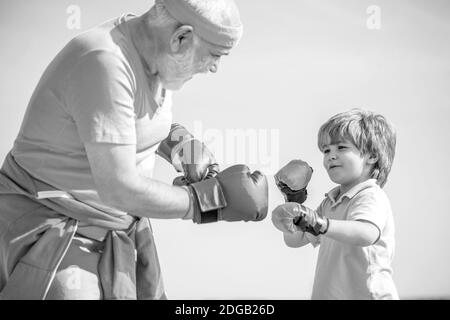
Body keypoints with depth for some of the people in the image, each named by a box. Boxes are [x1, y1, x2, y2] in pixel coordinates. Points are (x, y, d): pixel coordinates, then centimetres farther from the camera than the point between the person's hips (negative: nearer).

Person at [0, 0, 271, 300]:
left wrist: (178, 142, -5)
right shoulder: (106, 61, -27)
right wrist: (217, 198, -22)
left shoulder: (151, 51, -2)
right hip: (51, 227, -8)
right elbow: (118, 188, -29)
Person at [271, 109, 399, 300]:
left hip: (367, 293, -7)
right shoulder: (331, 201, 12)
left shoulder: (372, 197, -13)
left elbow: (368, 234, -33)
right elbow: (294, 241, 14)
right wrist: (293, 199, 0)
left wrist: (321, 224, -46)